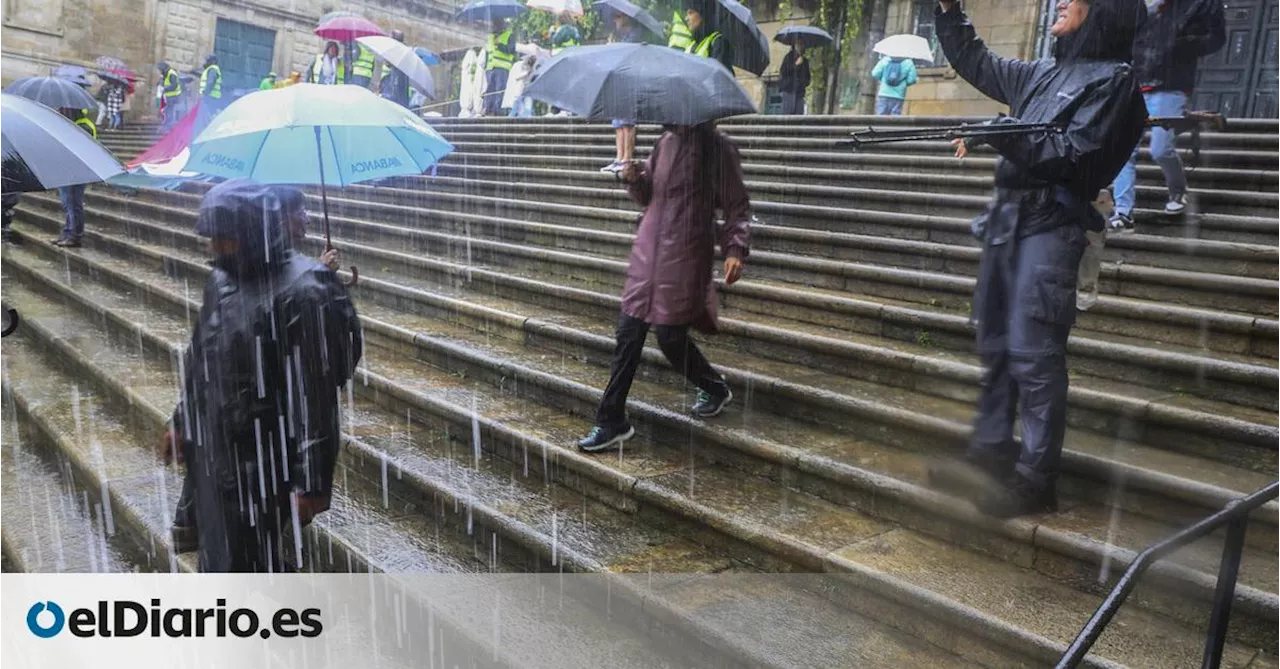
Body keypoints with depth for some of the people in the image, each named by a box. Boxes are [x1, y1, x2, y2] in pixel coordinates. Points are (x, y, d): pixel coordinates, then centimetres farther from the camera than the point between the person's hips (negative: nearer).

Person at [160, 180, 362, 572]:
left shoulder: (303, 294, -22)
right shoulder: (221, 279, 4)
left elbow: (316, 396, -22)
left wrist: (311, 482, -21)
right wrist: (181, 422, 23)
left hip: (265, 463, -8)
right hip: (212, 453, 8)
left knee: (253, 568, 4)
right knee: (216, 557, 22)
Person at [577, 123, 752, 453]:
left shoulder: (717, 147, -6)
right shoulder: (665, 141, 11)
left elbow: (738, 205, -5)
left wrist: (736, 249, -19)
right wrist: (634, 180, -2)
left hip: (685, 256, -6)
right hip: (648, 251, 6)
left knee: (671, 336, -2)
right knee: (628, 333, 3)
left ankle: (714, 389, 29)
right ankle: (612, 422, 12)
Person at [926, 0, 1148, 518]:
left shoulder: (1113, 80, -1)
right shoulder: (1044, 75, 21)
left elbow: (1074, 154, -14)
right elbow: (975, 63, 31)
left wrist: (1000, 135, -19)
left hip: (1050, 226, -8)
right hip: (1007, 219, 8)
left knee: (1032, 351, -12)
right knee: (996, 345, 9)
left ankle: (1035, 480, -7)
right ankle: (990, 454, 17)